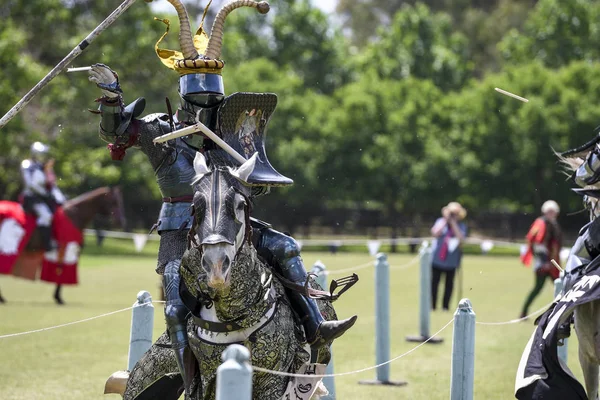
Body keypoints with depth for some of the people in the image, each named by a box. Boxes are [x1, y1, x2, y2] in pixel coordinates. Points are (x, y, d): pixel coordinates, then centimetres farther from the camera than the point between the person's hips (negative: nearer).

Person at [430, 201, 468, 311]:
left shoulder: (461, 226, 1)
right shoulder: (440, 222, 3)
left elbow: (461, 239, -16)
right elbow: (435, 233, -13)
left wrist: (453, 224, -16)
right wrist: (445, 222, -13)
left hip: (452, 260, 0)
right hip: (437, 258, 0)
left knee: (449, 283, 5)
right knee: (434, 281, 1)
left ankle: (445, 306, 12)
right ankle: (432, 305, 7)